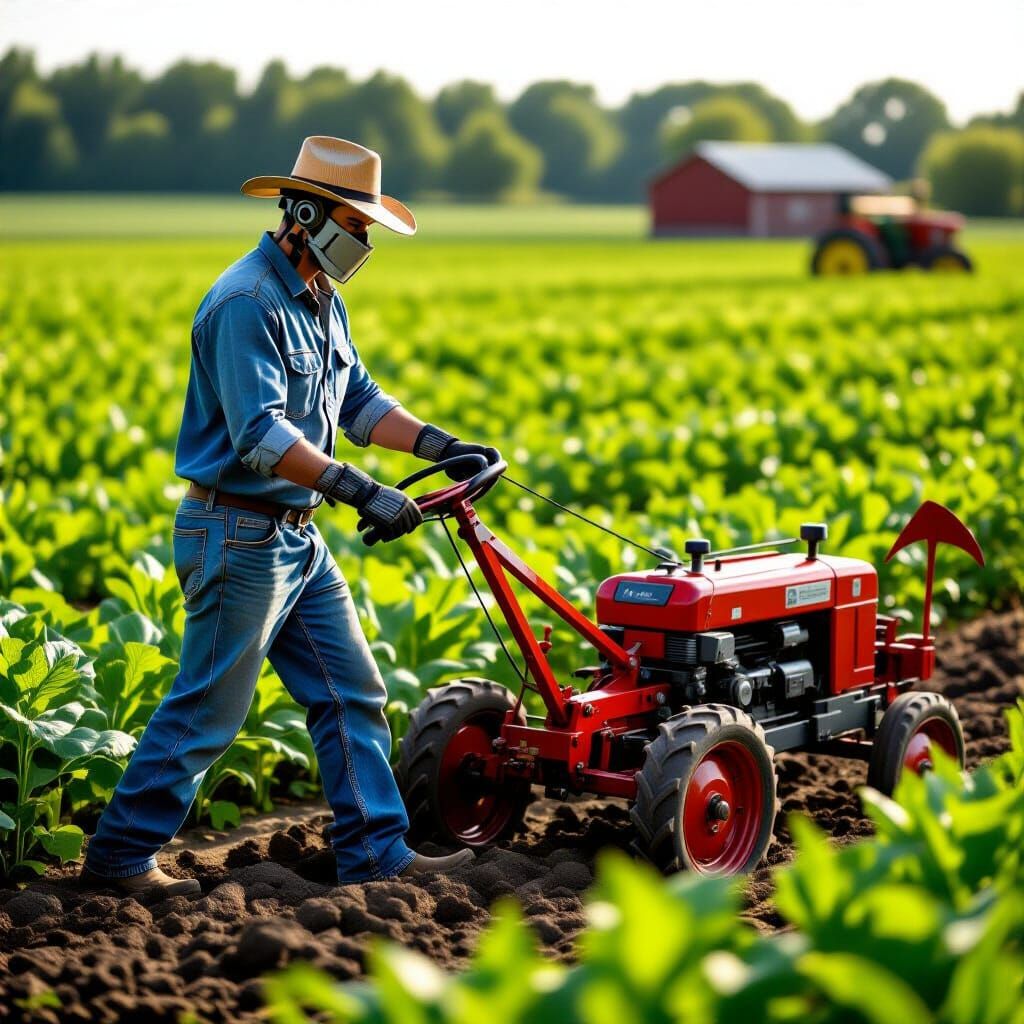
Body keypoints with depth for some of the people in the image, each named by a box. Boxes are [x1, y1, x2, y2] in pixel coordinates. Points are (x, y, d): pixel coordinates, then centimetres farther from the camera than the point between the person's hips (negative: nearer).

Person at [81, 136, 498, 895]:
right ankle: (120, 856, 10)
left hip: (297, 535, 10)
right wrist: (361, 490, -34)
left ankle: (376, 853, 15)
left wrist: (441, 445, 3)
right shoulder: (247, 304, -19)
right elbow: (261, 434, -28)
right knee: (207, 710, -2)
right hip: (238, 536, -10)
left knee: (352, 692, 9)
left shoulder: (321, 301, 13)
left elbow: (359, 401, 17)